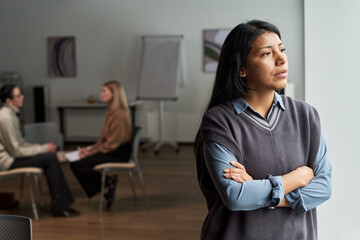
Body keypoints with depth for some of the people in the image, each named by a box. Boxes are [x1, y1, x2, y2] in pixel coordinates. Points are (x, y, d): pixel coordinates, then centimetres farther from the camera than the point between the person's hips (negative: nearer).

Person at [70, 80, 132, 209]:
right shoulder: (111, 111, 12)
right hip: (109, 150, 10)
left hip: (118, 154, -10)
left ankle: (109, 182, -4)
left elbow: (112, 143, -20)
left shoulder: (119, 114, -18)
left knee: (79, 165, -20)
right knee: (74, 163, -1)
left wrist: (91, 152, -16)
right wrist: (90, 148, 3)